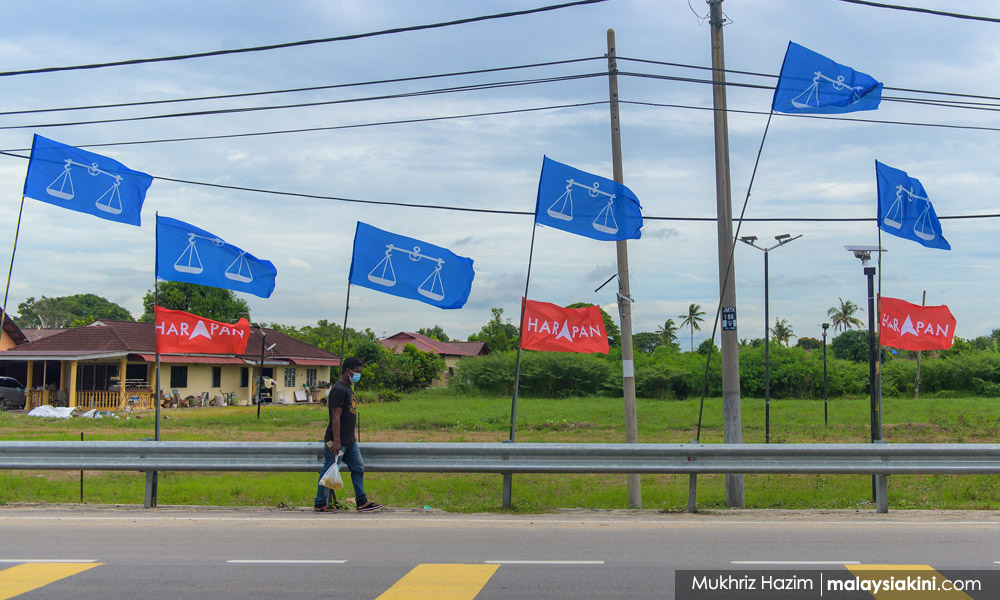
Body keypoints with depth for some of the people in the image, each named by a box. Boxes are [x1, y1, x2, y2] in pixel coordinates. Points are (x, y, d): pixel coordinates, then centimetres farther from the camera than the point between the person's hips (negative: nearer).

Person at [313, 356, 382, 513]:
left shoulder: (348, 388, 15)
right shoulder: (339, 389, -16)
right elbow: (336, 417, -21)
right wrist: (336, 441, -25)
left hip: (350, 441, 10)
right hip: (336, 442, -10)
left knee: (358, 468, 10)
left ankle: (361, 502, 14)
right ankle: (320, 504, 8)